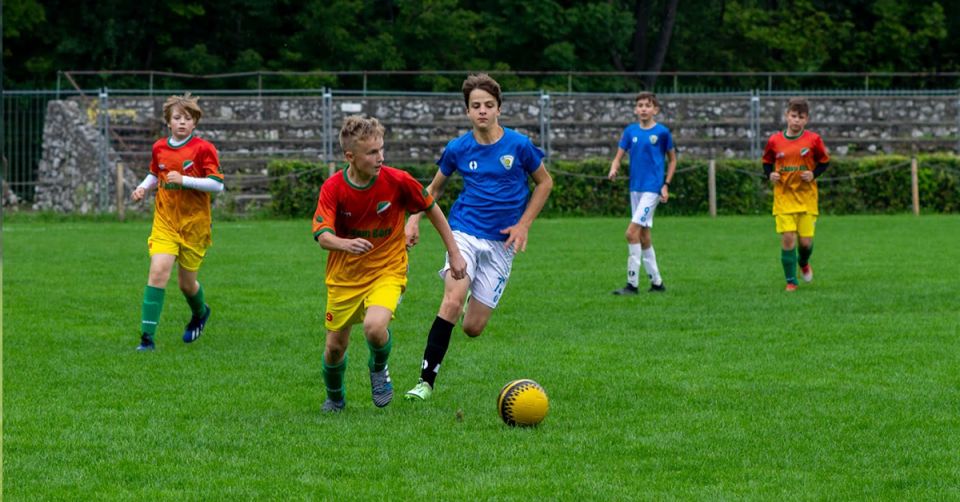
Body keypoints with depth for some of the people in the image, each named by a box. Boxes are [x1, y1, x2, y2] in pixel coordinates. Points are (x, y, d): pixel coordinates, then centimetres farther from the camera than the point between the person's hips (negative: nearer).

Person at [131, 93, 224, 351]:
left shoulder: (203, 149, -9)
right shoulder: (159, 148, 4)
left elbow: (217, 184, -14)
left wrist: (184, 180, -23)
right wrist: (143, 187, 2)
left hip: (194, 223, -2)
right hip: (165, 221, 2)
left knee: (186, 283, 8)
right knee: (158, 271, -18)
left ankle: (200, 313, 45)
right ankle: (147, 336, -18)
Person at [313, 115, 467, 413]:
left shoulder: (397, 181, -16)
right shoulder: (332, 188, -15)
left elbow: (431, 209, 1)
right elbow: (322, 236, -25)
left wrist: (454, 254, 4)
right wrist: (346, 244, -48)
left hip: (387, 271, -2)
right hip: (344, 277, 2)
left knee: (375, 327, -29)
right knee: (335, 346, 9)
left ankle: (379, 368, 7)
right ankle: (334, 399, 42)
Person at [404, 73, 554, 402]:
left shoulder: (518, 145, -5)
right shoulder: (458, 149, 0)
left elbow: (544, 182, 9)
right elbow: (434, 188, 16)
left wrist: (524, 224, 1)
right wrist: (414, 220, 2)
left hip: (501, 243, 0)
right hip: (464, 233, 0)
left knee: (473, 328, -2)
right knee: (452, 302, -26)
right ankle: (426, 380, -20)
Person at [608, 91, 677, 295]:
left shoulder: (662, 132, -5)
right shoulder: (630, 131, 7)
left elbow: (672, 159, 5)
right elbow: (619, 156, 6)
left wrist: (666, 185, -2)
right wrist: (613, 170, -15)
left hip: (652, 188, -6)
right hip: (635, 187, 6)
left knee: (632, 232, -15)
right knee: (643, 235, 10)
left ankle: (632, 284, -12)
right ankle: (656, 282, 21)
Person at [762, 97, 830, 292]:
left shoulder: (813, 140, -3)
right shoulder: (775, 141, -1)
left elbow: (825, 161, 7)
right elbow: (767, 162, 13)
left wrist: (814, 174, -10)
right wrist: (770, 174, -7)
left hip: (807, 197, 0)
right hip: (783, 196, 0)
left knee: (806, 240, 0)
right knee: (787, 238, -10)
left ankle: (804, 263, 36)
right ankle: (791, 281, 3)